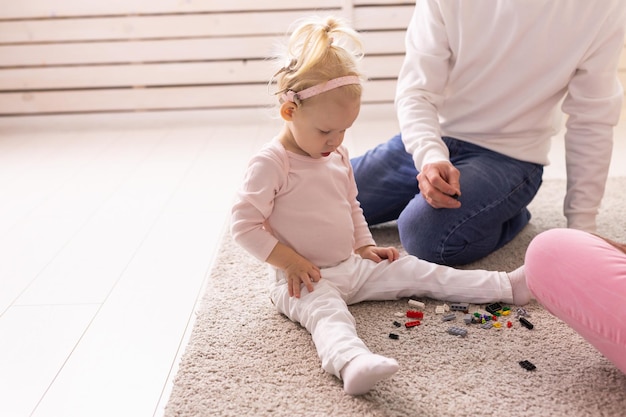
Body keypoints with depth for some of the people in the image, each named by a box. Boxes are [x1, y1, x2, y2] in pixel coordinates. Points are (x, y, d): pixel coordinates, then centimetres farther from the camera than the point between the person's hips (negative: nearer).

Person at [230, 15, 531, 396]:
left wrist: (365, 246, 10)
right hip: (304, 280, -7)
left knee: (421, 272, 3)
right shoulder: (270, 164, -16)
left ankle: (510, 286, 7)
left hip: (352, 267, 7)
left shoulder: (339, 156, 8)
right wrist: (289, 262, -19)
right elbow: (244, 224, -17)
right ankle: (352, 363, -66)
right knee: (328, 312, -37)